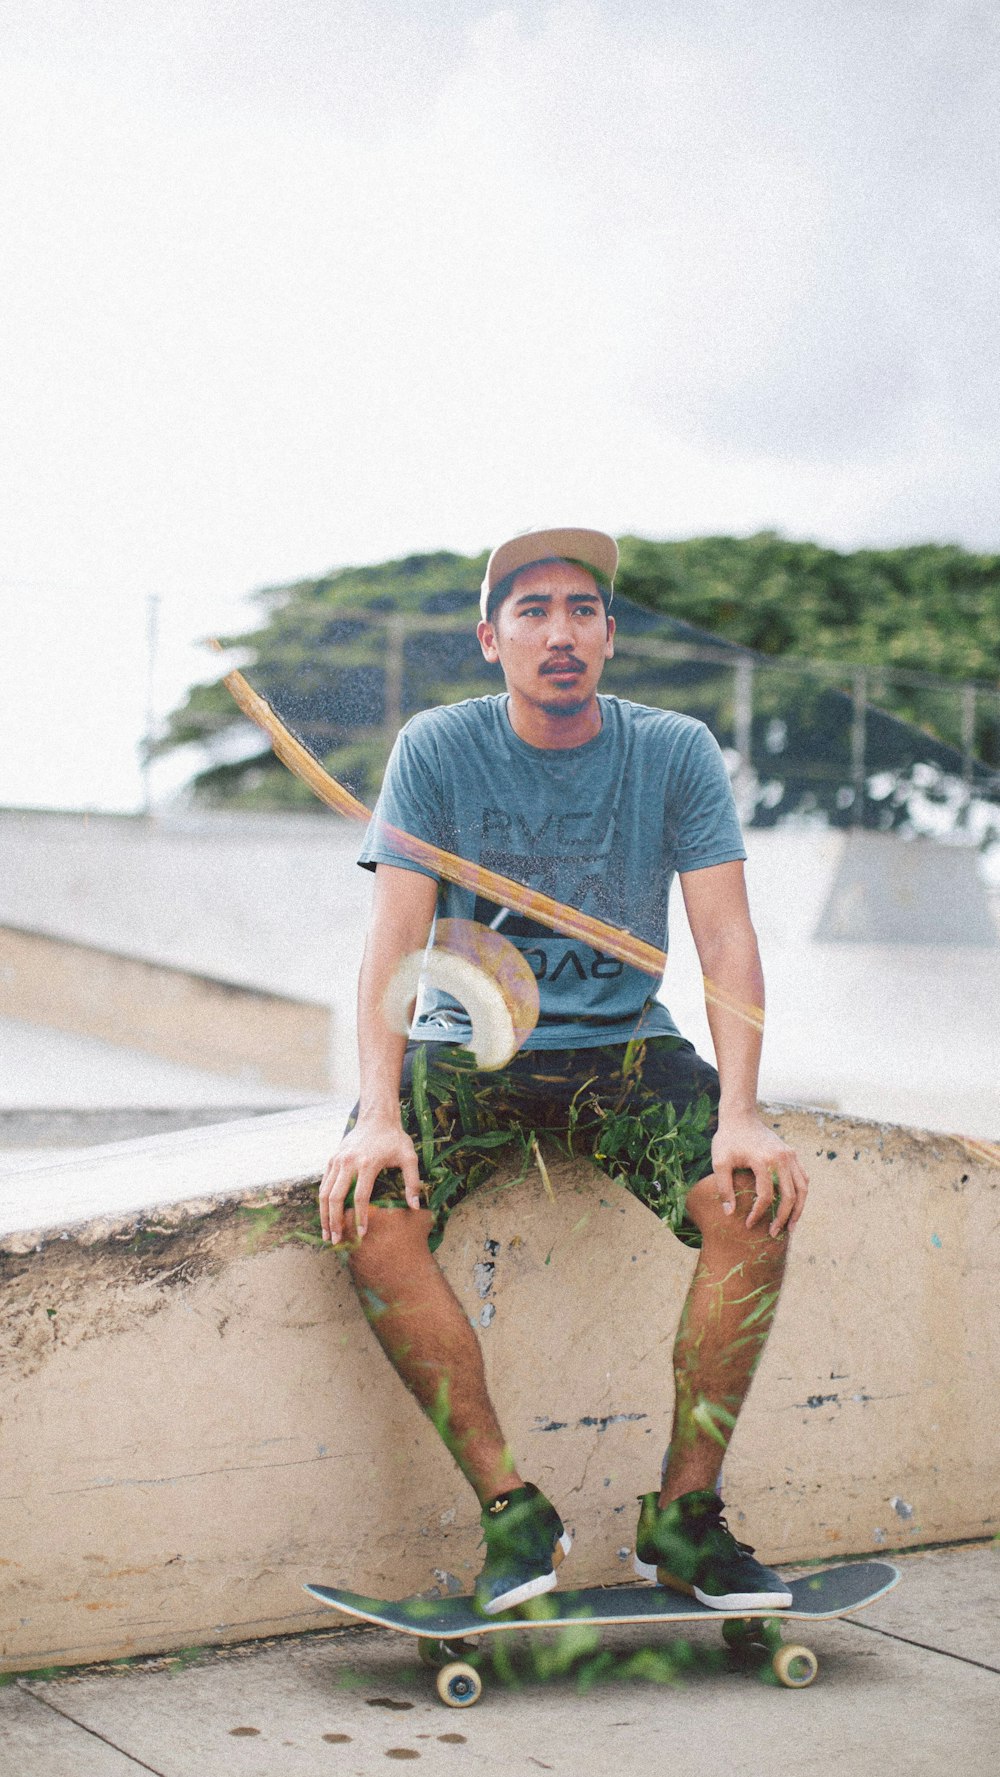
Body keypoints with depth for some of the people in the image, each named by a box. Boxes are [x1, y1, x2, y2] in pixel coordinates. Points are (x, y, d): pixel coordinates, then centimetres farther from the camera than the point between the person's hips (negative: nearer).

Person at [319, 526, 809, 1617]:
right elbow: (394, 939, -10)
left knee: (757, 1202, -26)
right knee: (370, 1217, -29)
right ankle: (509, 1508, -16)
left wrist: (739, 1115, -24)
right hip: (466, 1045, 0)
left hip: (625, 1046, 1)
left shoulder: (675, 751, -2)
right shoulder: (437, 749, -4)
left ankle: (683, 1511, -12)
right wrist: (379, 1112, -26)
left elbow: (726, 937, -9)